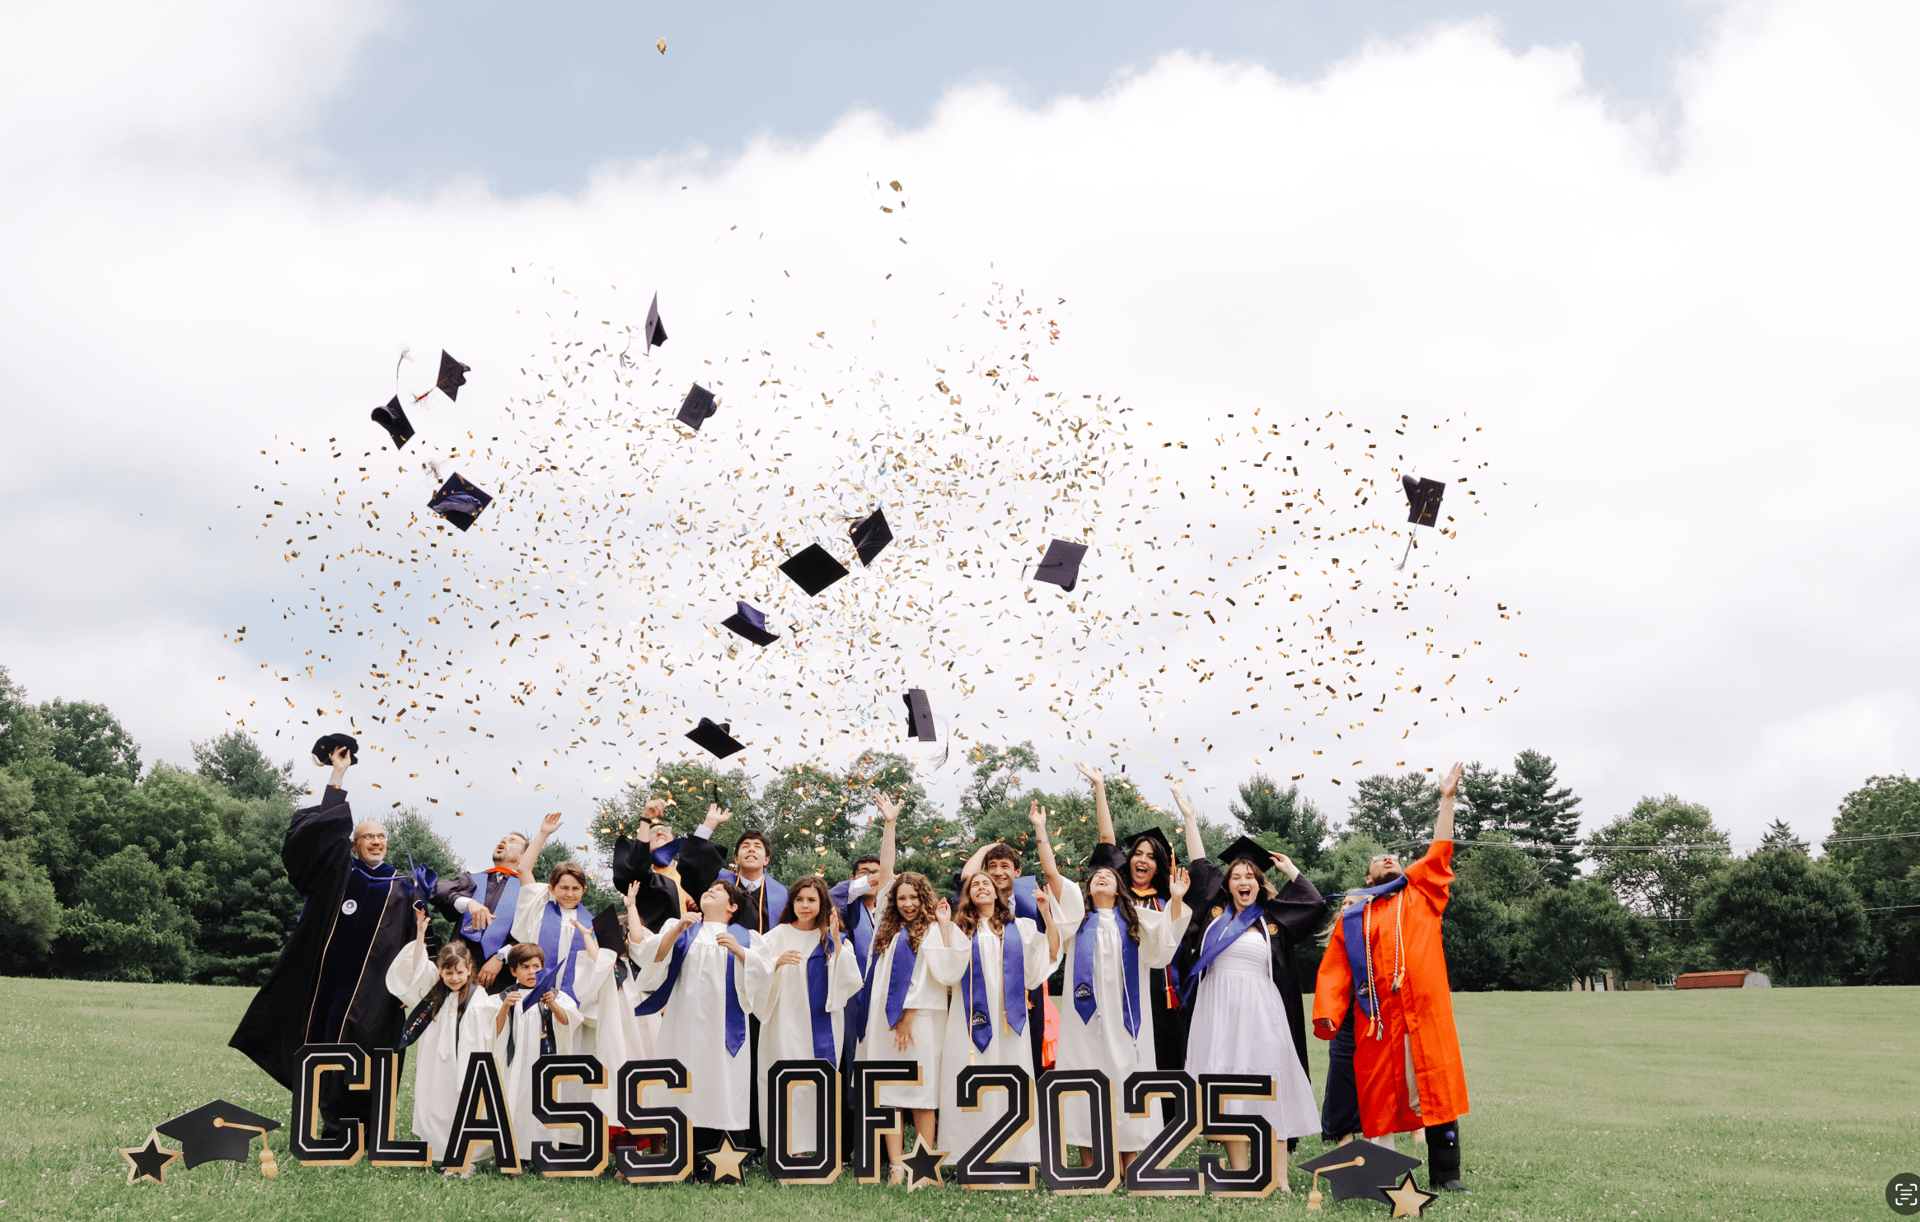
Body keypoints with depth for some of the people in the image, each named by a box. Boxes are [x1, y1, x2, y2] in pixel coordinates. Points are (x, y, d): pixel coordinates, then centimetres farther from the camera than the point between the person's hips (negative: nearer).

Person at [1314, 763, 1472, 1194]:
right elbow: (1335, 968, 7)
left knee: (1435, 1088, -1)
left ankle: (1445, 1175, 6)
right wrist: (1327, 1011, -7)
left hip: (1425, 1012, 0)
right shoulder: (1352, 918, 15)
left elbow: (1440, 851, 12)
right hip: (1378, 1016, 0)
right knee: (1379, 1094, 1)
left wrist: (1446, 800, 10)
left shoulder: (1421, 893, 18)